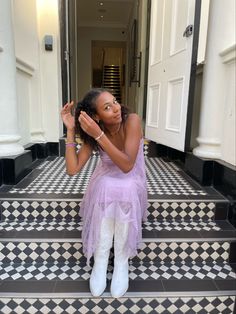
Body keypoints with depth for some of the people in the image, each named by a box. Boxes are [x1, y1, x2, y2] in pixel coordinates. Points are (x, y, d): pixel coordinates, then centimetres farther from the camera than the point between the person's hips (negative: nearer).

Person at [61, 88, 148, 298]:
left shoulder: (132, 121, -22)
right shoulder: (93, 133, -11)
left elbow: (127, 165, -30)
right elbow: (72, 169, -18)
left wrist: (99, 135, -37)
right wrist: (71, 130, -21)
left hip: (131, 183, -1)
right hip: (104, 183, 2)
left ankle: (122, 262, -9)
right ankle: (100, 263, 2)